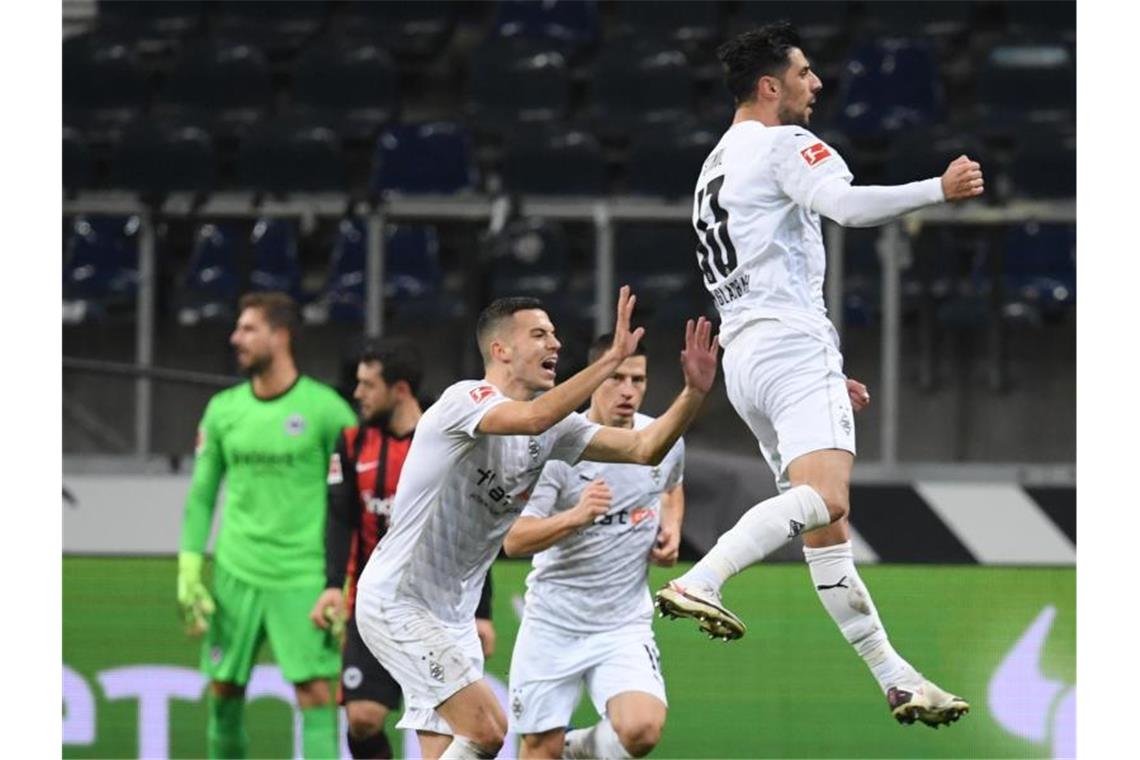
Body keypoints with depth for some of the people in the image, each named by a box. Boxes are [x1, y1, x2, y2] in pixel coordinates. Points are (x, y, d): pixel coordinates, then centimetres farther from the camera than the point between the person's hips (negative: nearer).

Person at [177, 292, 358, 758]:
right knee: (224, 694, 6)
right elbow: (201, 495, 13)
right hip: (236, 575, 4)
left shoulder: (325, 409, -5)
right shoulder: (223, 410, 7)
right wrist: (189, 570, 3)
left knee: (316, 695, -10)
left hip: (302, 577, -4)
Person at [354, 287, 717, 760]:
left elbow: (644, 449, 0)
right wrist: (613, 357, -38)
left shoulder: (553, 432, 6)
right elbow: (533, 417, -38)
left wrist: (694, 392, -16)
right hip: (396, 601, -9)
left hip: (453, 612, 9)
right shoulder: (466, 399, -17)